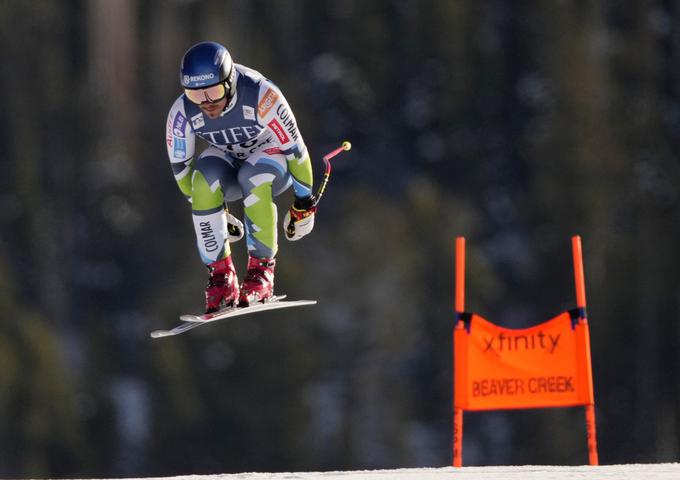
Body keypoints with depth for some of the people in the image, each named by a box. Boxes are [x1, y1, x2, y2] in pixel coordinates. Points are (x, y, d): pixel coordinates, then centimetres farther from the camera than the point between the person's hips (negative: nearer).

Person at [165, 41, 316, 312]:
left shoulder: (262, 97, -34)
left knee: (252, 177, -37)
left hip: (274, 160, -3)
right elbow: (180, 165, -7)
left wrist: (304, 203, -11)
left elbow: (295, 147, -21)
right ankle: (221, 276, -23)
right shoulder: (182, 113, -24)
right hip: (228, 163, 3)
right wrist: (215, 212, 1)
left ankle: (261, 269, -23)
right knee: (204, 177, -31)